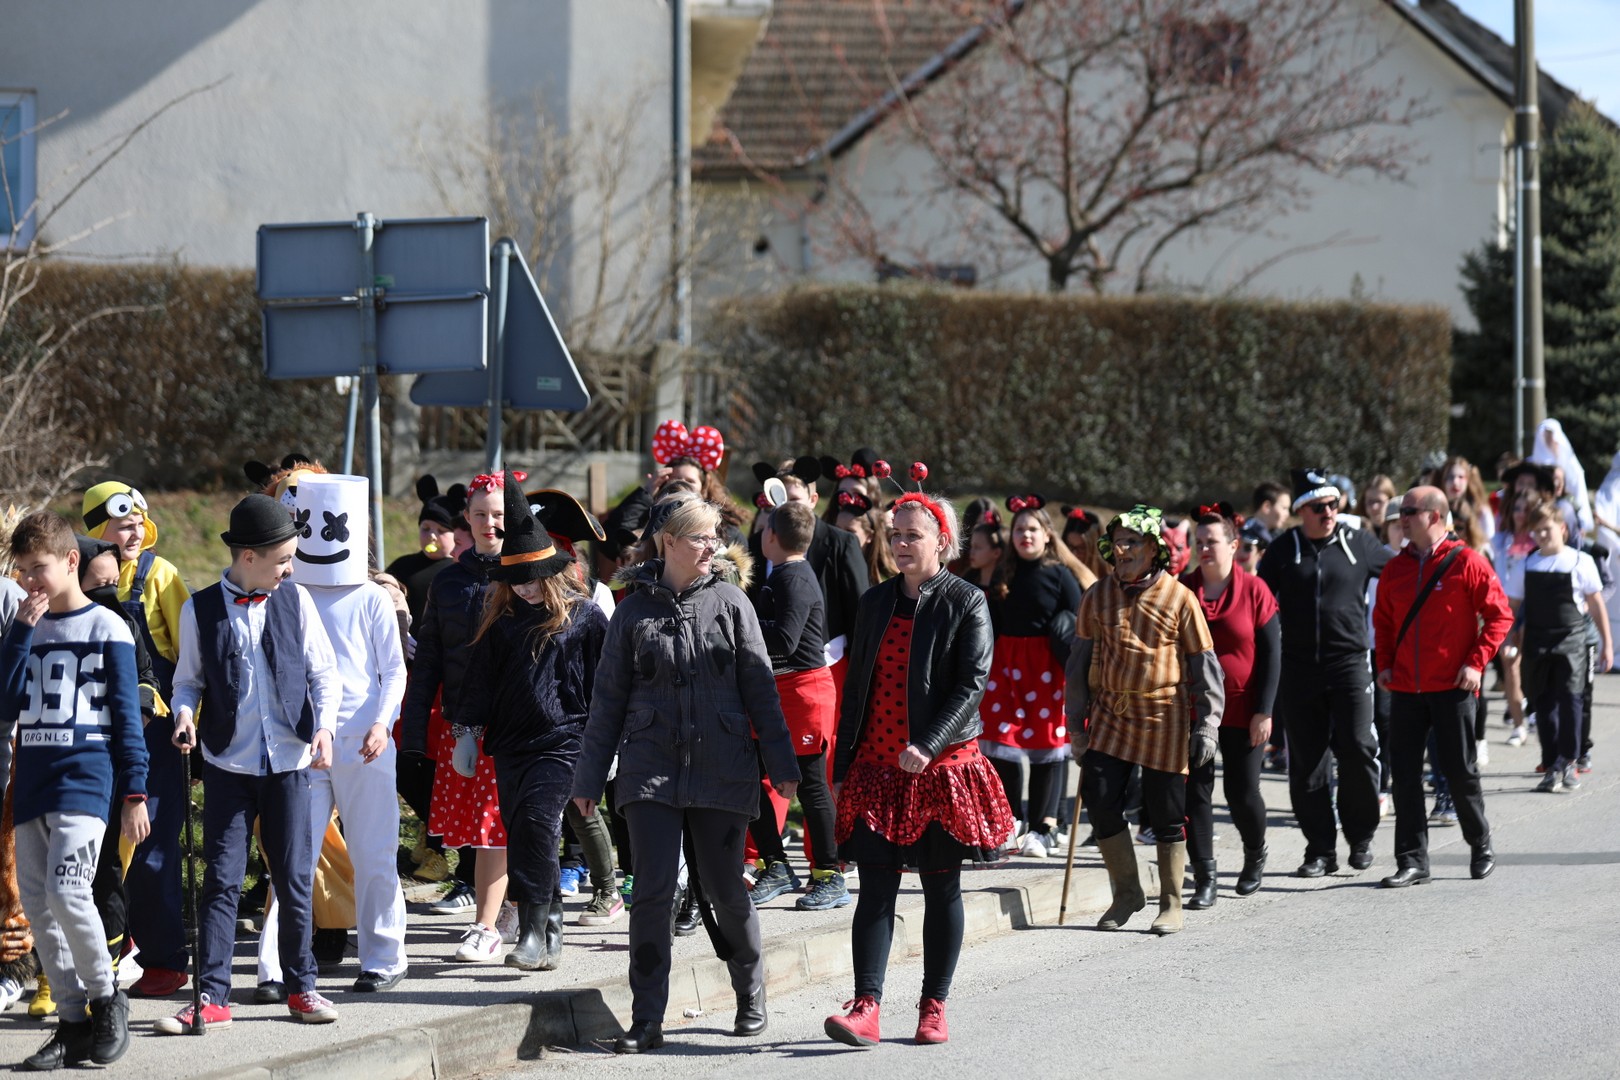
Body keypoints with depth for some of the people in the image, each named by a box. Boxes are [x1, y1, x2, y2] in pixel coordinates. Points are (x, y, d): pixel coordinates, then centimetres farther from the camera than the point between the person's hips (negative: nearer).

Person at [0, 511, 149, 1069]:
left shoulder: (107, 630, -1)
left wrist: (134, 793, -5)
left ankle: (106, 997, -2)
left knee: (66, 890, -21)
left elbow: (126, 716, -1)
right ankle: (73, 1021, 10)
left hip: (85, 778, -6)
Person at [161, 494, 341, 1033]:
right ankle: (212, 997, -1)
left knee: (294, 878, 6)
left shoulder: (295, 600, 3)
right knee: (222, 880, -3)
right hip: (229, 763, -1)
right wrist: (184, 712, -14)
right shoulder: (200, 610, -1)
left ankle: (301, 987, 18)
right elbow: (189, 680, 7)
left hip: (289, 763, 1)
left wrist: (324, 725, -10)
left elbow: (324, 672, 6)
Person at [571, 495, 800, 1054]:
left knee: (726, 890, 5)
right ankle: (647, 1020, -3)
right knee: (653, 892, -8)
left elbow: (760, 688, 5)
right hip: (652, 770, 0)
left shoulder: (729, 601, 4)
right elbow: (607, 699, 9)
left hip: (721, 771, 0)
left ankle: (751, 998, 27)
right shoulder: (635, 610, 4)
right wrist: (588, 777, 8)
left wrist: (782, 764, 2)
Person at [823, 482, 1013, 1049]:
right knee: (875, 888, -5)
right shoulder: (875, 602, 11)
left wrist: (928, 746, -23)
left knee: (941, 889, 6)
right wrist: (842, 768, 10)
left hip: (942, 767, -3)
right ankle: (866, 1008, -12)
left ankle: (934, 1007, 13)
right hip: (877, 766, 3)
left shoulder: (965, 602, -4)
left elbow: (972, 684, -11)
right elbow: (857, 688, 14)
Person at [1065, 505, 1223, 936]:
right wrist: (1076, 722, 10)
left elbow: (1204, 664, -1)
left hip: (1163, 717, -3)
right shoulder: (1098, 597, 4)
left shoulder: (1179, 598, -5)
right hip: (1110, 713, 3)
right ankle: (1126, 892, 12)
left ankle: (1171, 904, 15)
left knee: (1166, 811, 2)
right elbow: (1081, 660, 11)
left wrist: (1206, 726, -5)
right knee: (1099, 796, -6)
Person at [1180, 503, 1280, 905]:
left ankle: (1255, 854, 32)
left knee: (1243, 793, 3)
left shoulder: (1254, 591, -4)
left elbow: (1271, 654, -4)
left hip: (1243, 712, -2)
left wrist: (1264, 712, -9)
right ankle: (1204, 879, 1)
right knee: (1196, 792, -3)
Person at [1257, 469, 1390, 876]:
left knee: (1357, 749, -11)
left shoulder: (1358, 544, 5)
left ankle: (1361, 836, 8)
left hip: (1350, 663, -1)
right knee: (1306, 762, 2)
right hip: (1298, 669, 2)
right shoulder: (1283, 550, 7)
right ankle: (1320, 850, 10)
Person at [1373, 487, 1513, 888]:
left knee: (1460, 770, 3)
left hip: (1452, 688, -5)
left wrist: (1476, 662, -12)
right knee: (1405, 773, 1)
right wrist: (1385, 663, 7)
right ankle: (1412, 861, 5)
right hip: (1405, 688, 5)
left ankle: (1481, 847, 23)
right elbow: (1382, 620, 20)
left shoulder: (1466, 562, -6)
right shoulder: (1396, 569, 9)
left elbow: (1499, 615, -6)